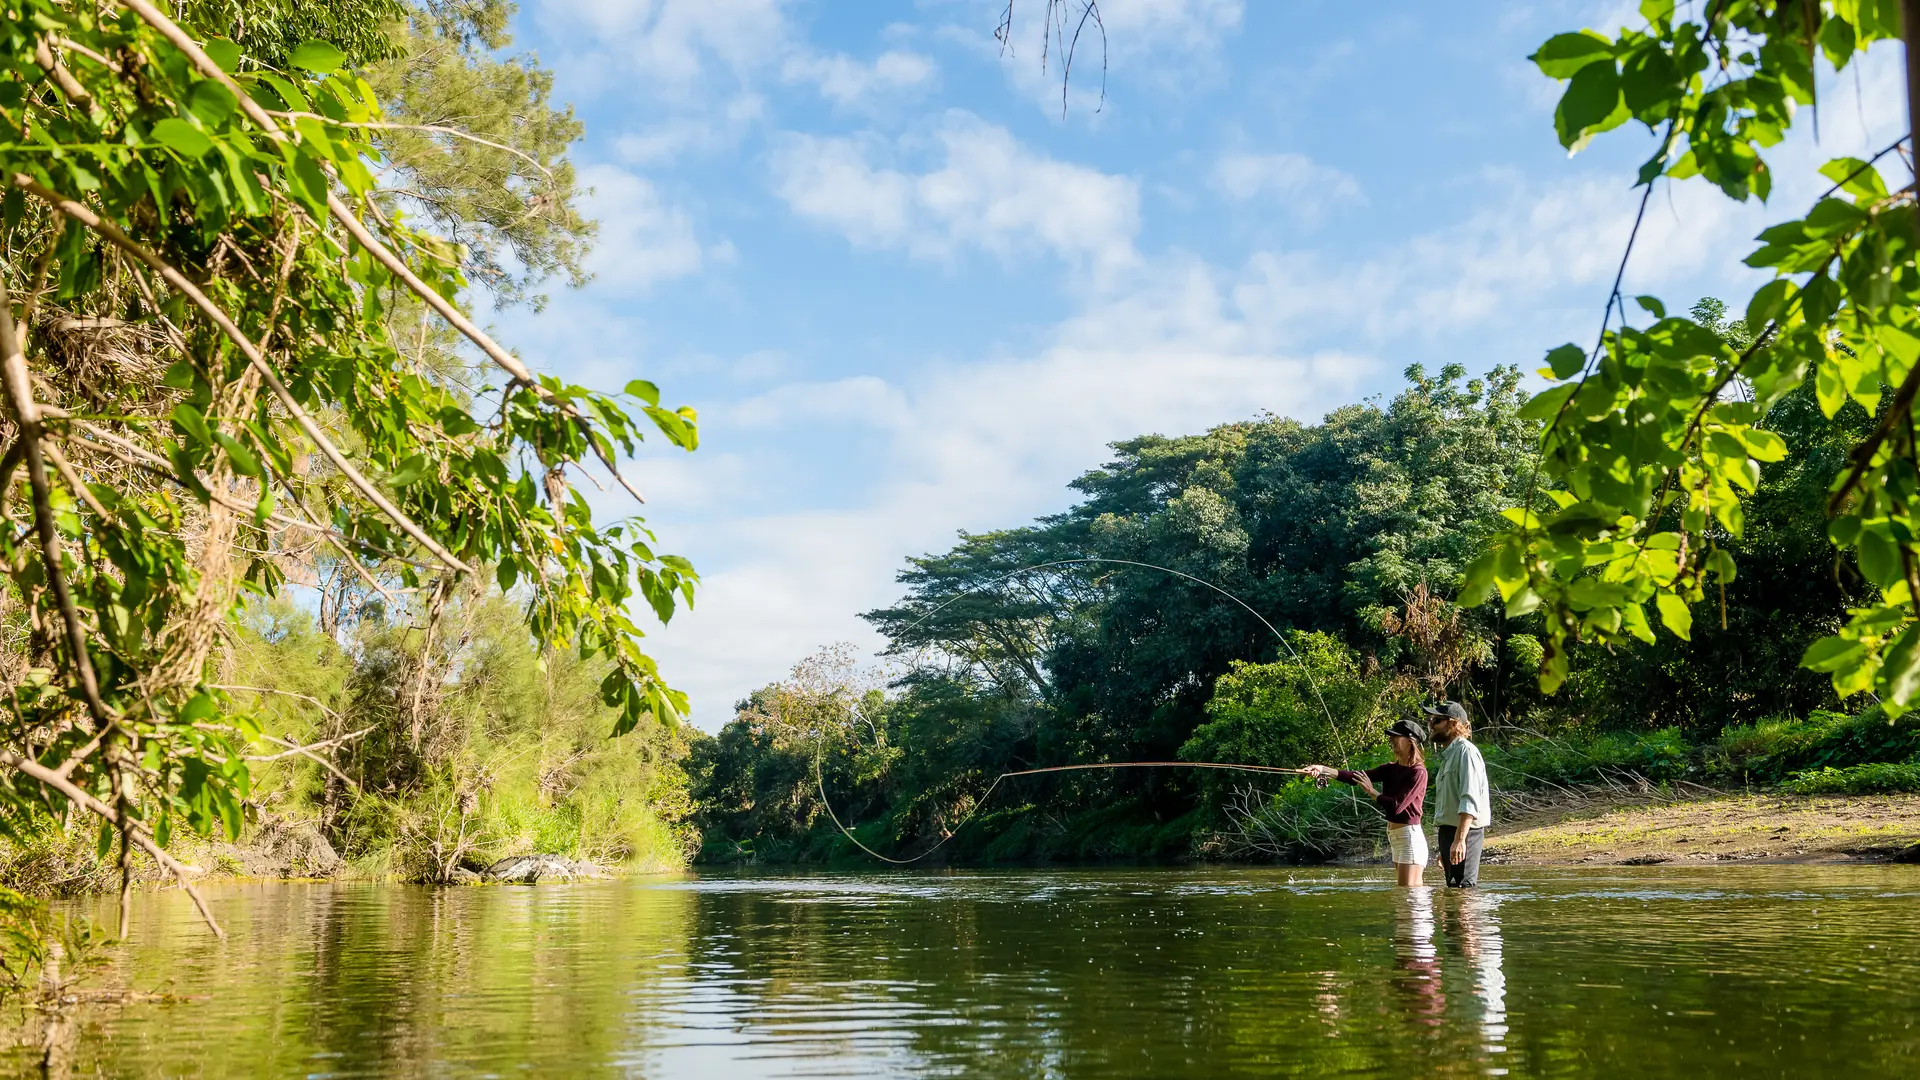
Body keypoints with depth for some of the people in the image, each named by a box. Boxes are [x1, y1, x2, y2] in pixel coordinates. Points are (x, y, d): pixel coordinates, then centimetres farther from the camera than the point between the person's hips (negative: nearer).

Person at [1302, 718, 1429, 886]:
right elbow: (1356, 777, -1)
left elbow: (1397, 806, -20)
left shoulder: (1418, 772, -12)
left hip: (1410, 837, -8)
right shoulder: (1392, 769, 10)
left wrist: (1371, 791, -7)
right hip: (1395, 838, 8)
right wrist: (1324, 770, -12)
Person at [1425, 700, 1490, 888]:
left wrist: (1459, 839, -28)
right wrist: (1443, 848, 24)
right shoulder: (1448, 754, 20)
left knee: (1462, 887, -14)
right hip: (1448, 830, 10)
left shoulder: (1466, 751, -10)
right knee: (1453, 888, 11)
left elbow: (1470, 800, -21)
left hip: (1464, 831, -10)